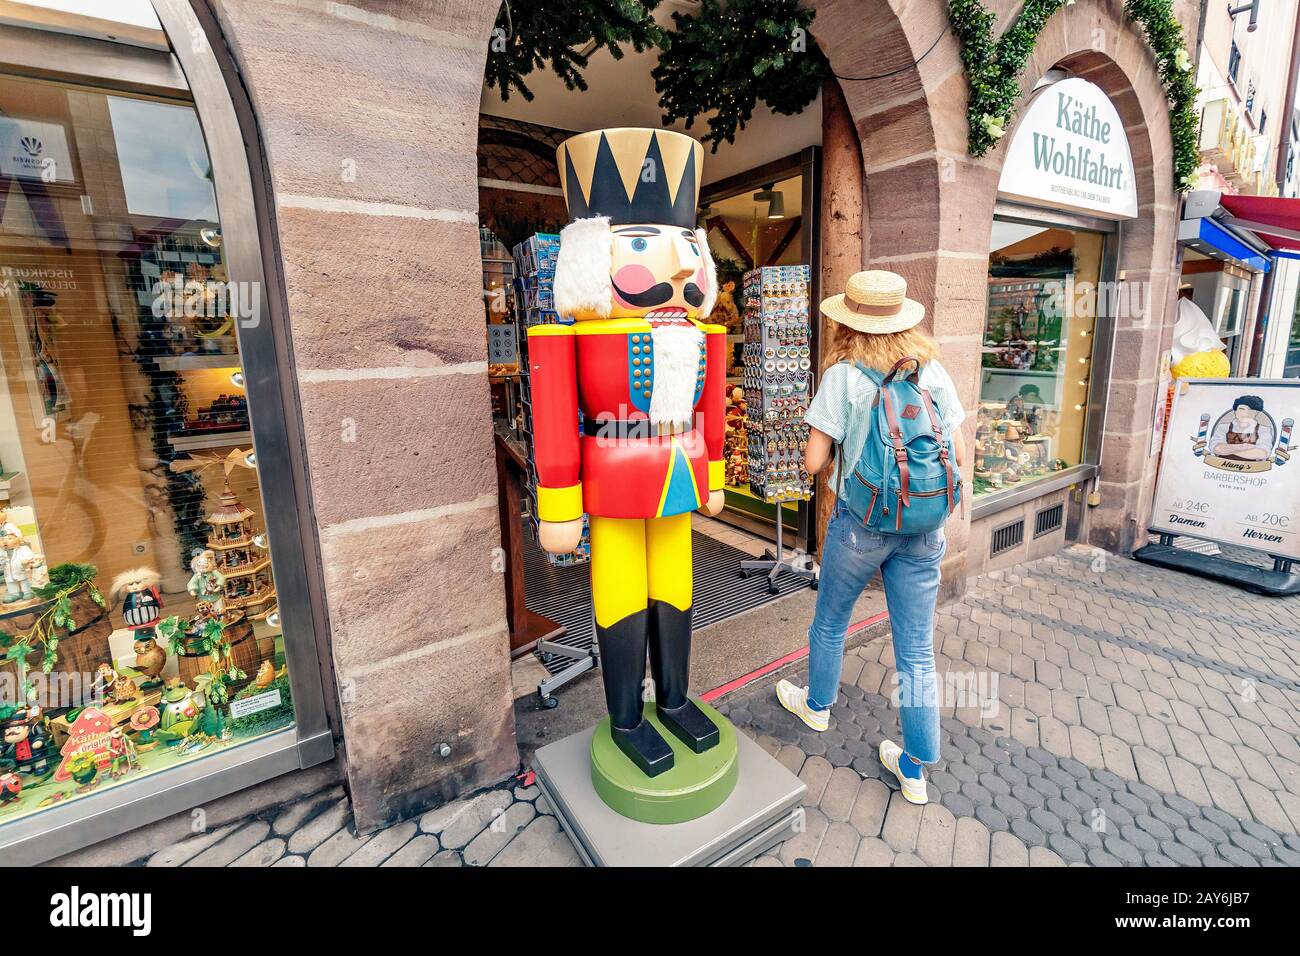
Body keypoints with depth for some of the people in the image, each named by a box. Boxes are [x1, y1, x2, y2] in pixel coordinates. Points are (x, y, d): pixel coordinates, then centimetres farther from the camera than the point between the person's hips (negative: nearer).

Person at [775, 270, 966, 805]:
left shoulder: (843, 376, -12)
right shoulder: (934, 371, 1)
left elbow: (814, 461, -14)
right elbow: (958, 455, 4)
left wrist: (829, 450, 7)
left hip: (860, 522, -3)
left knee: (830, 622, 21)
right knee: (917, 649, 12)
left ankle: (816, 704, 45)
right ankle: (915, 769, 25)